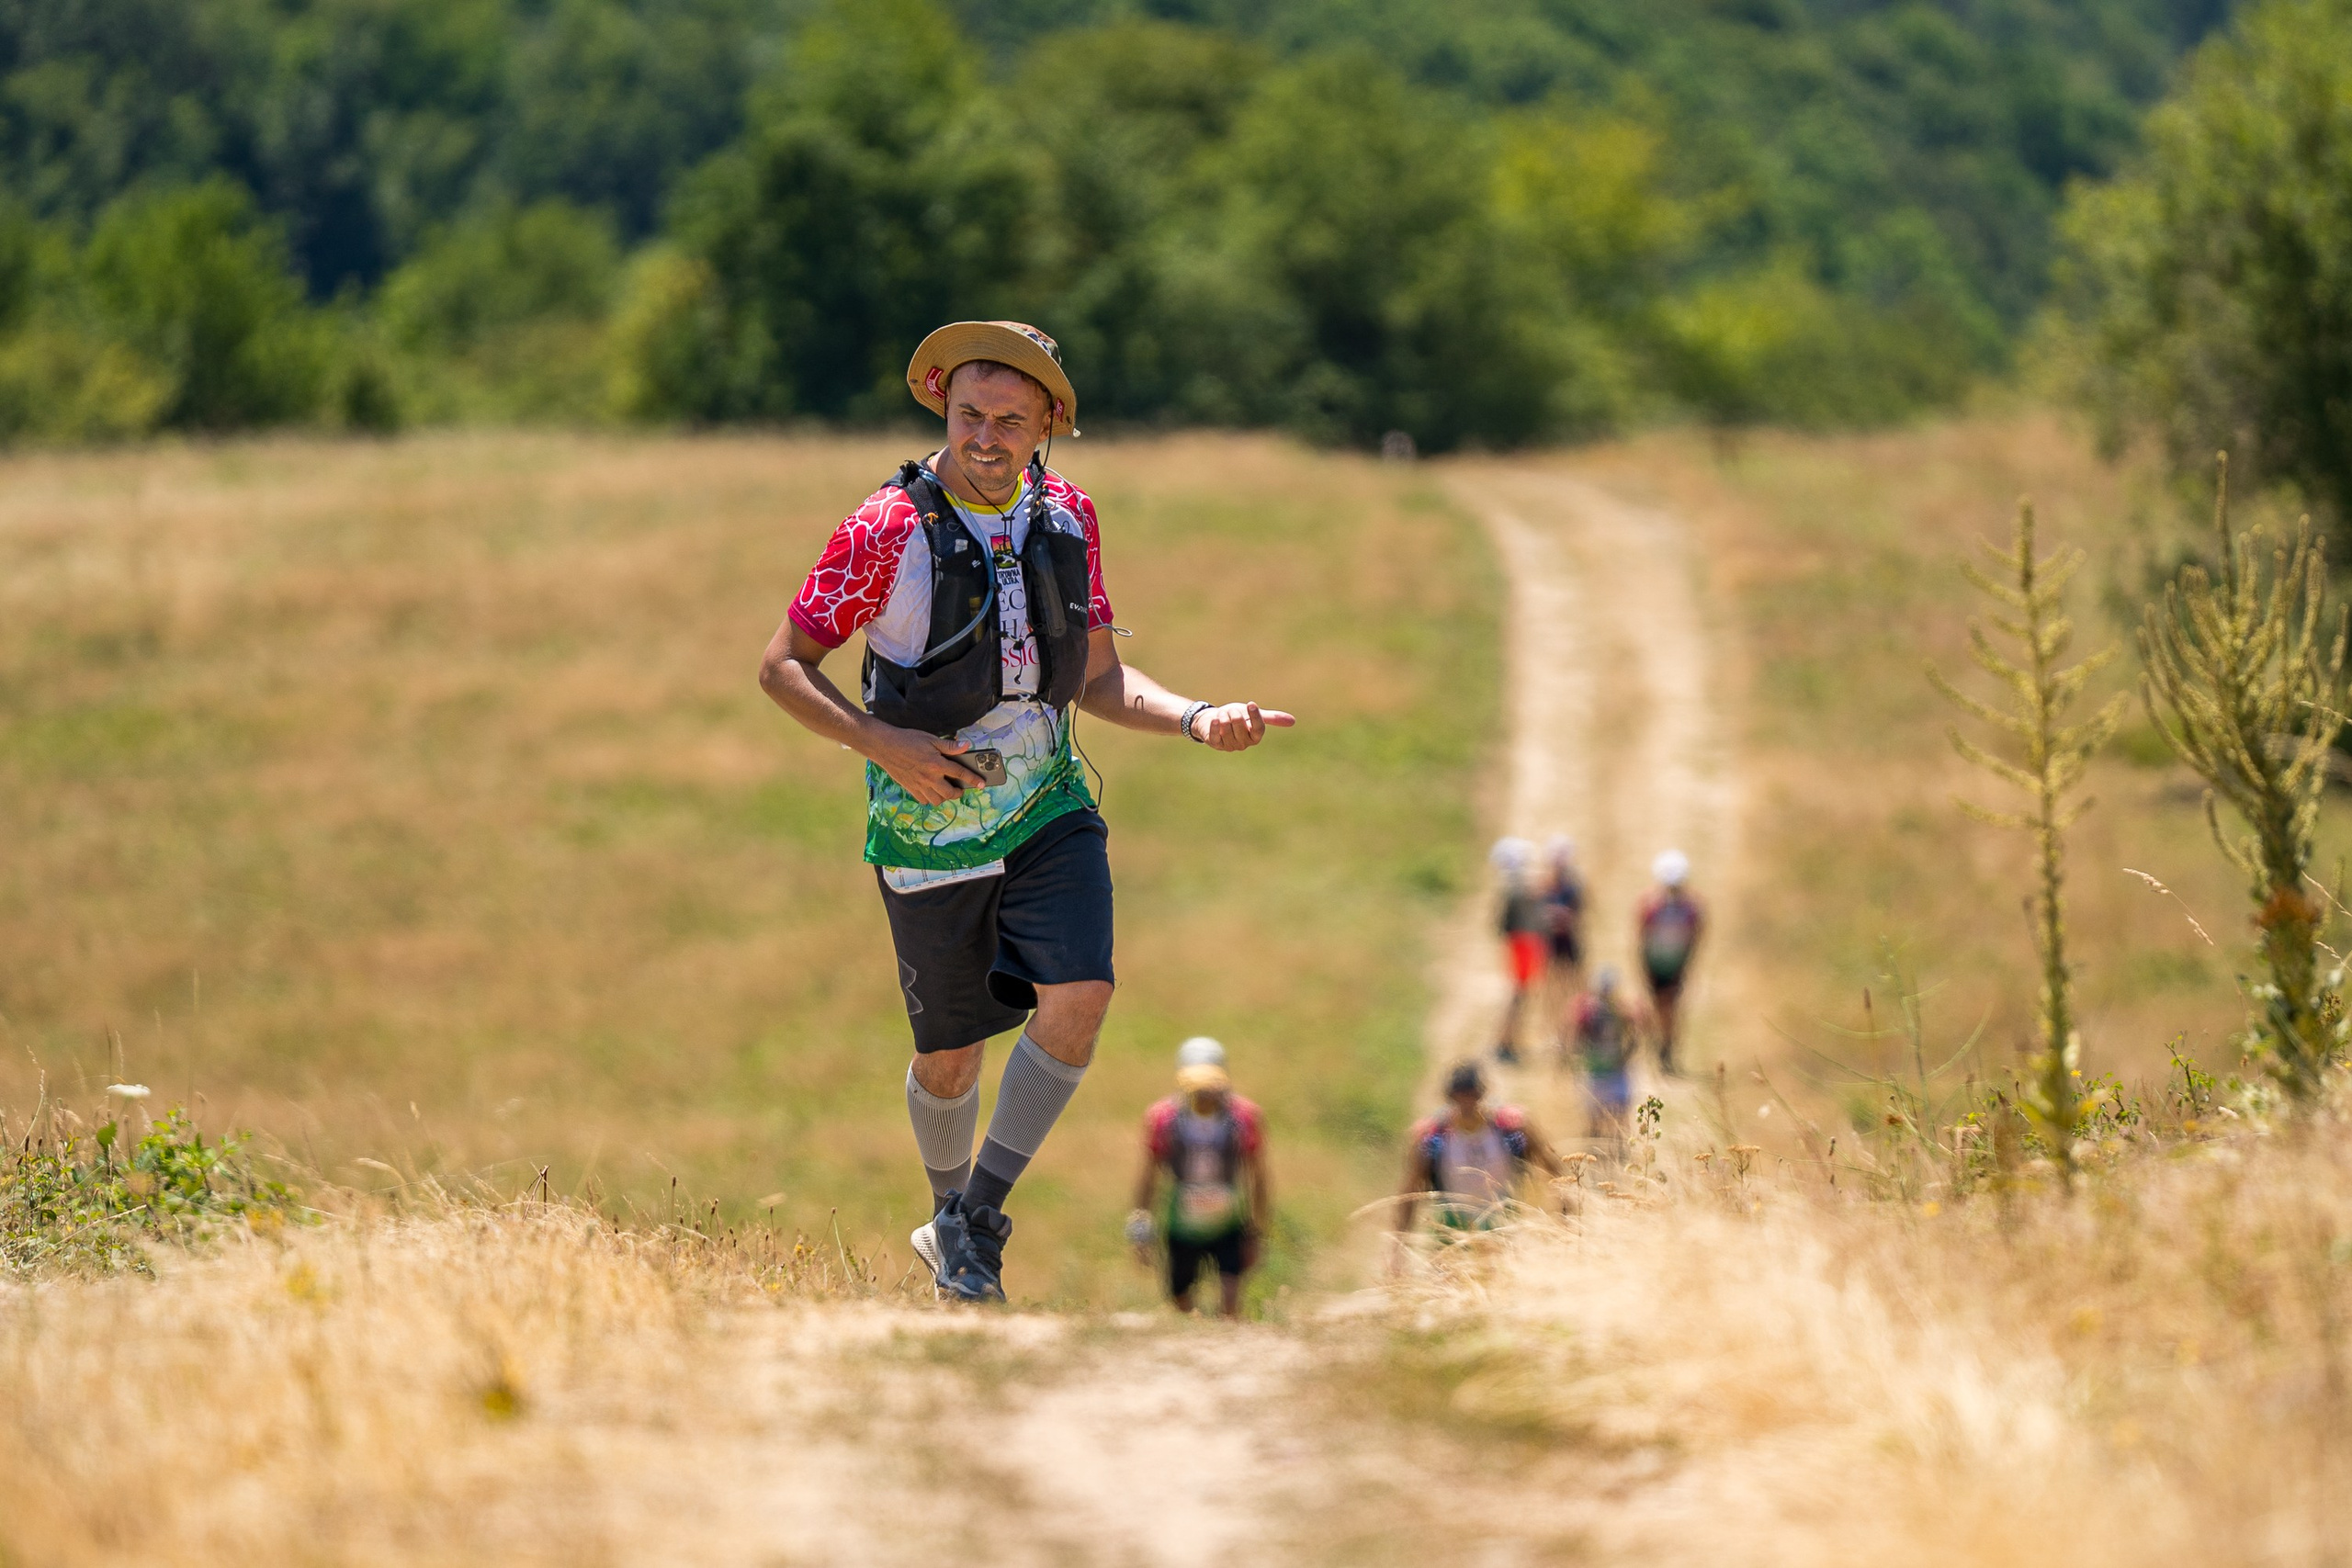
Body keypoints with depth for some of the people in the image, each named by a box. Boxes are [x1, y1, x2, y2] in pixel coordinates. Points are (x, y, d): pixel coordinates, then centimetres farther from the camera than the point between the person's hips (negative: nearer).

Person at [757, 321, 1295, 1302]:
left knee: (1076, 999, -17)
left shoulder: (1065, 518, 0)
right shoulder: (886, 531, -15)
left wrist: (1199, 722, -9)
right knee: (951, 1054, 5)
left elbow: (1098, 681, 8)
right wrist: (884, 744, -22)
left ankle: (980, 1219, 0)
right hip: (931, 822, -3)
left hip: (1049, 807, 3)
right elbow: (783, 667, -8)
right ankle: (948, 1220, 35)